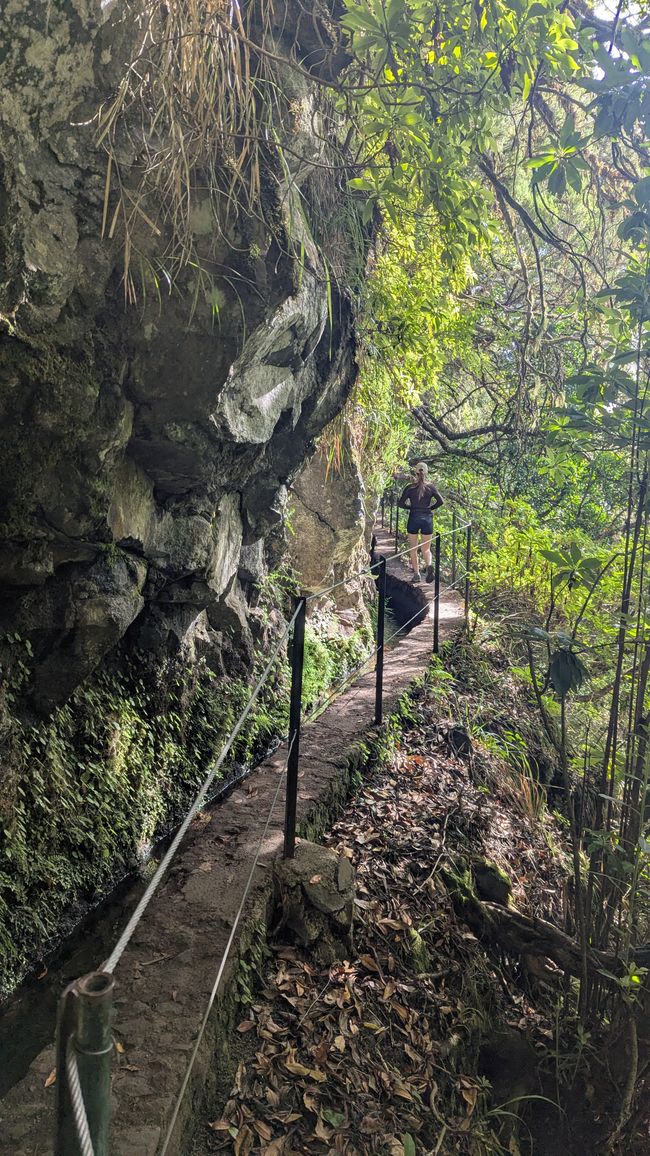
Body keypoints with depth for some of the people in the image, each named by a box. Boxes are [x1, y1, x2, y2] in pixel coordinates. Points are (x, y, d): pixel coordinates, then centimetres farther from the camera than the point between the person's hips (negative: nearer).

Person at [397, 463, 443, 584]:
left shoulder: (410, 487, -3)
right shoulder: (430, 486, -2)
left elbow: (401, 503, -6)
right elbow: (440, 501, -8)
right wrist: (431, 508, 6)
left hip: (413, 518, -1)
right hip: (427, 518, 1)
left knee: (413, 548, 12)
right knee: (426, 548, 8)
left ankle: (416, 574, 9)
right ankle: (429, 565, -22)